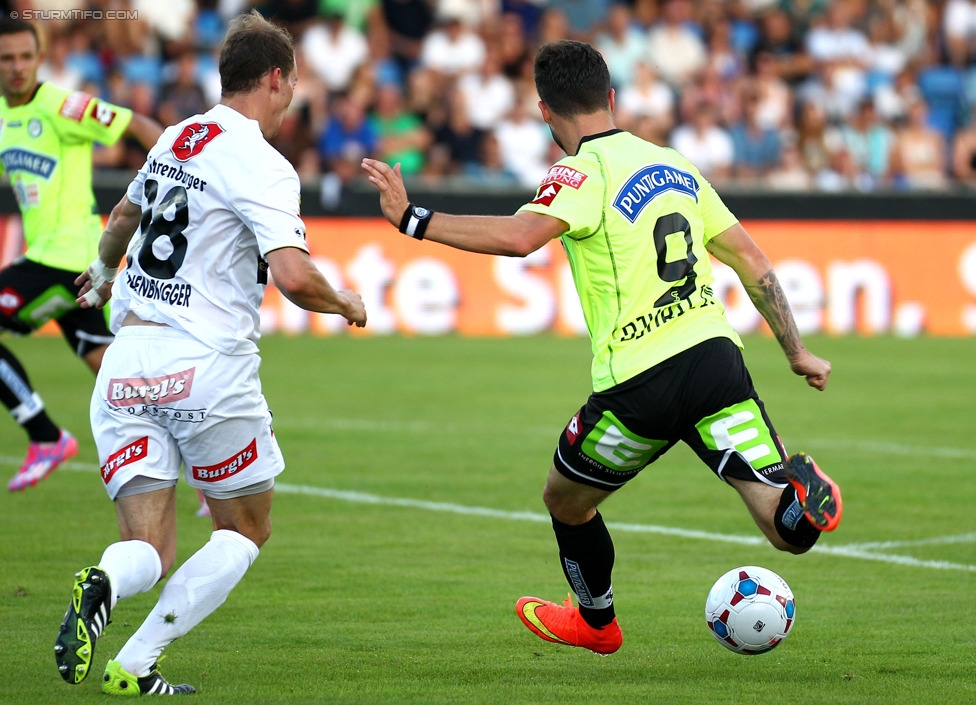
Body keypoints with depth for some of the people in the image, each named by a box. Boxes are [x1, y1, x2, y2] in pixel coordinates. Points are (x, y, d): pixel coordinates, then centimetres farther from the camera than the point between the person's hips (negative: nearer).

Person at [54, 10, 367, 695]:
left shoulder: (174, 140, 13)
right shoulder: (262, 166, -10)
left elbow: (126, 213, 34)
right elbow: (293, 276, -23)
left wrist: (104, 269, 56)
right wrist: (347, 303, 0)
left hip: (128, 363, 6)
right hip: (208, 364, -6)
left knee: (150, 547, 6)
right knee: (247, 528, 13)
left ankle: (104, 585, -31)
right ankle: (136, 665, -3)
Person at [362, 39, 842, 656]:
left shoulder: (585, 171, -5)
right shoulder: (676, 164, 17)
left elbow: (519, 236, -24)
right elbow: (754, 263, 20)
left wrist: (413, 219, -20)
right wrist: (799, 353, 27)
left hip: (637, 385, -5)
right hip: (715, 353, 5)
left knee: (565, 501, 25)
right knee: (790, 531, 0)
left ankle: (597, 621, 43)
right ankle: (801, 491, -32)